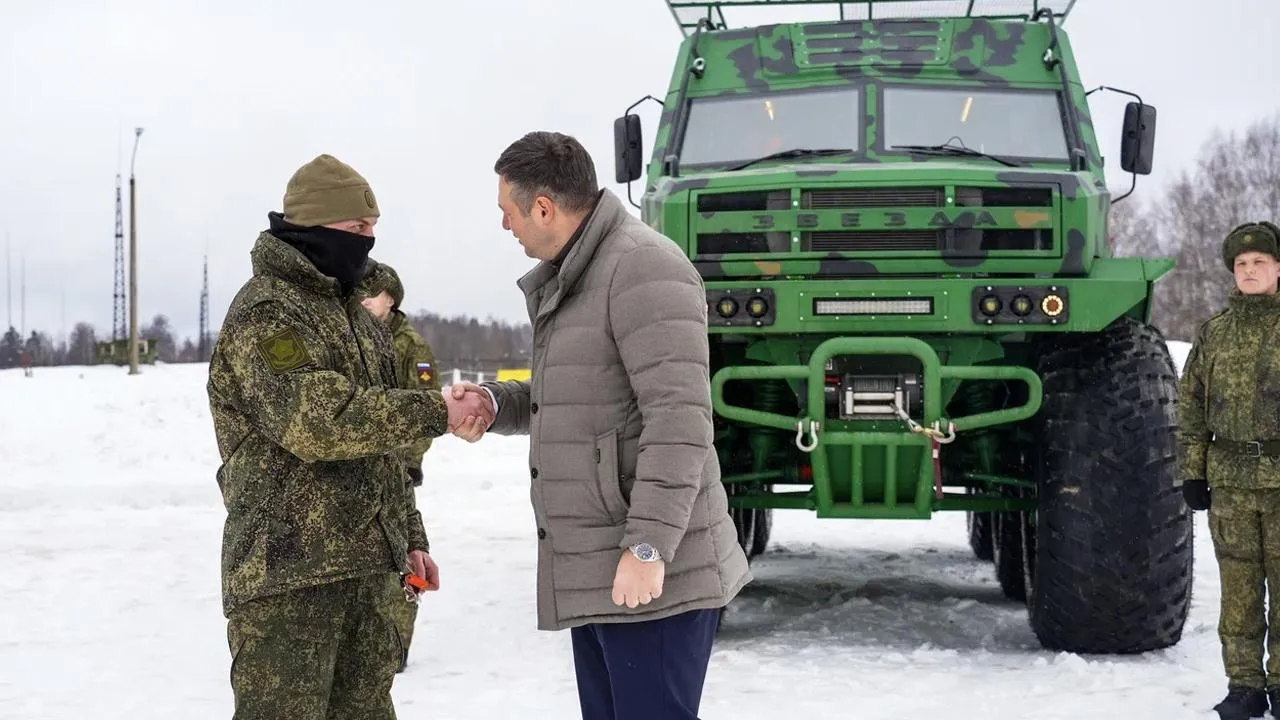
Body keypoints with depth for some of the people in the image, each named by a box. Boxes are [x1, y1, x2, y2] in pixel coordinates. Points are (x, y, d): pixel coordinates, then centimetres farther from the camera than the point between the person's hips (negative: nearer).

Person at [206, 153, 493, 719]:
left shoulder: (352, 315, 18)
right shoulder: (264, 311, -11)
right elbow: (314, 420, -24)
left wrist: (409, 536, 19)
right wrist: (435, 413, -21)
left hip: (362, 565, 9)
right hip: (286, 570, -8)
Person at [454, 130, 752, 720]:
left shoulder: (644, 267, -14)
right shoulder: (570, 283, 18)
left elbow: (679, 416, -22)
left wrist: (649, 545, -25)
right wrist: (490, 403, 7)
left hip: (651, 575, -10)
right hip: (596, 577, 10)